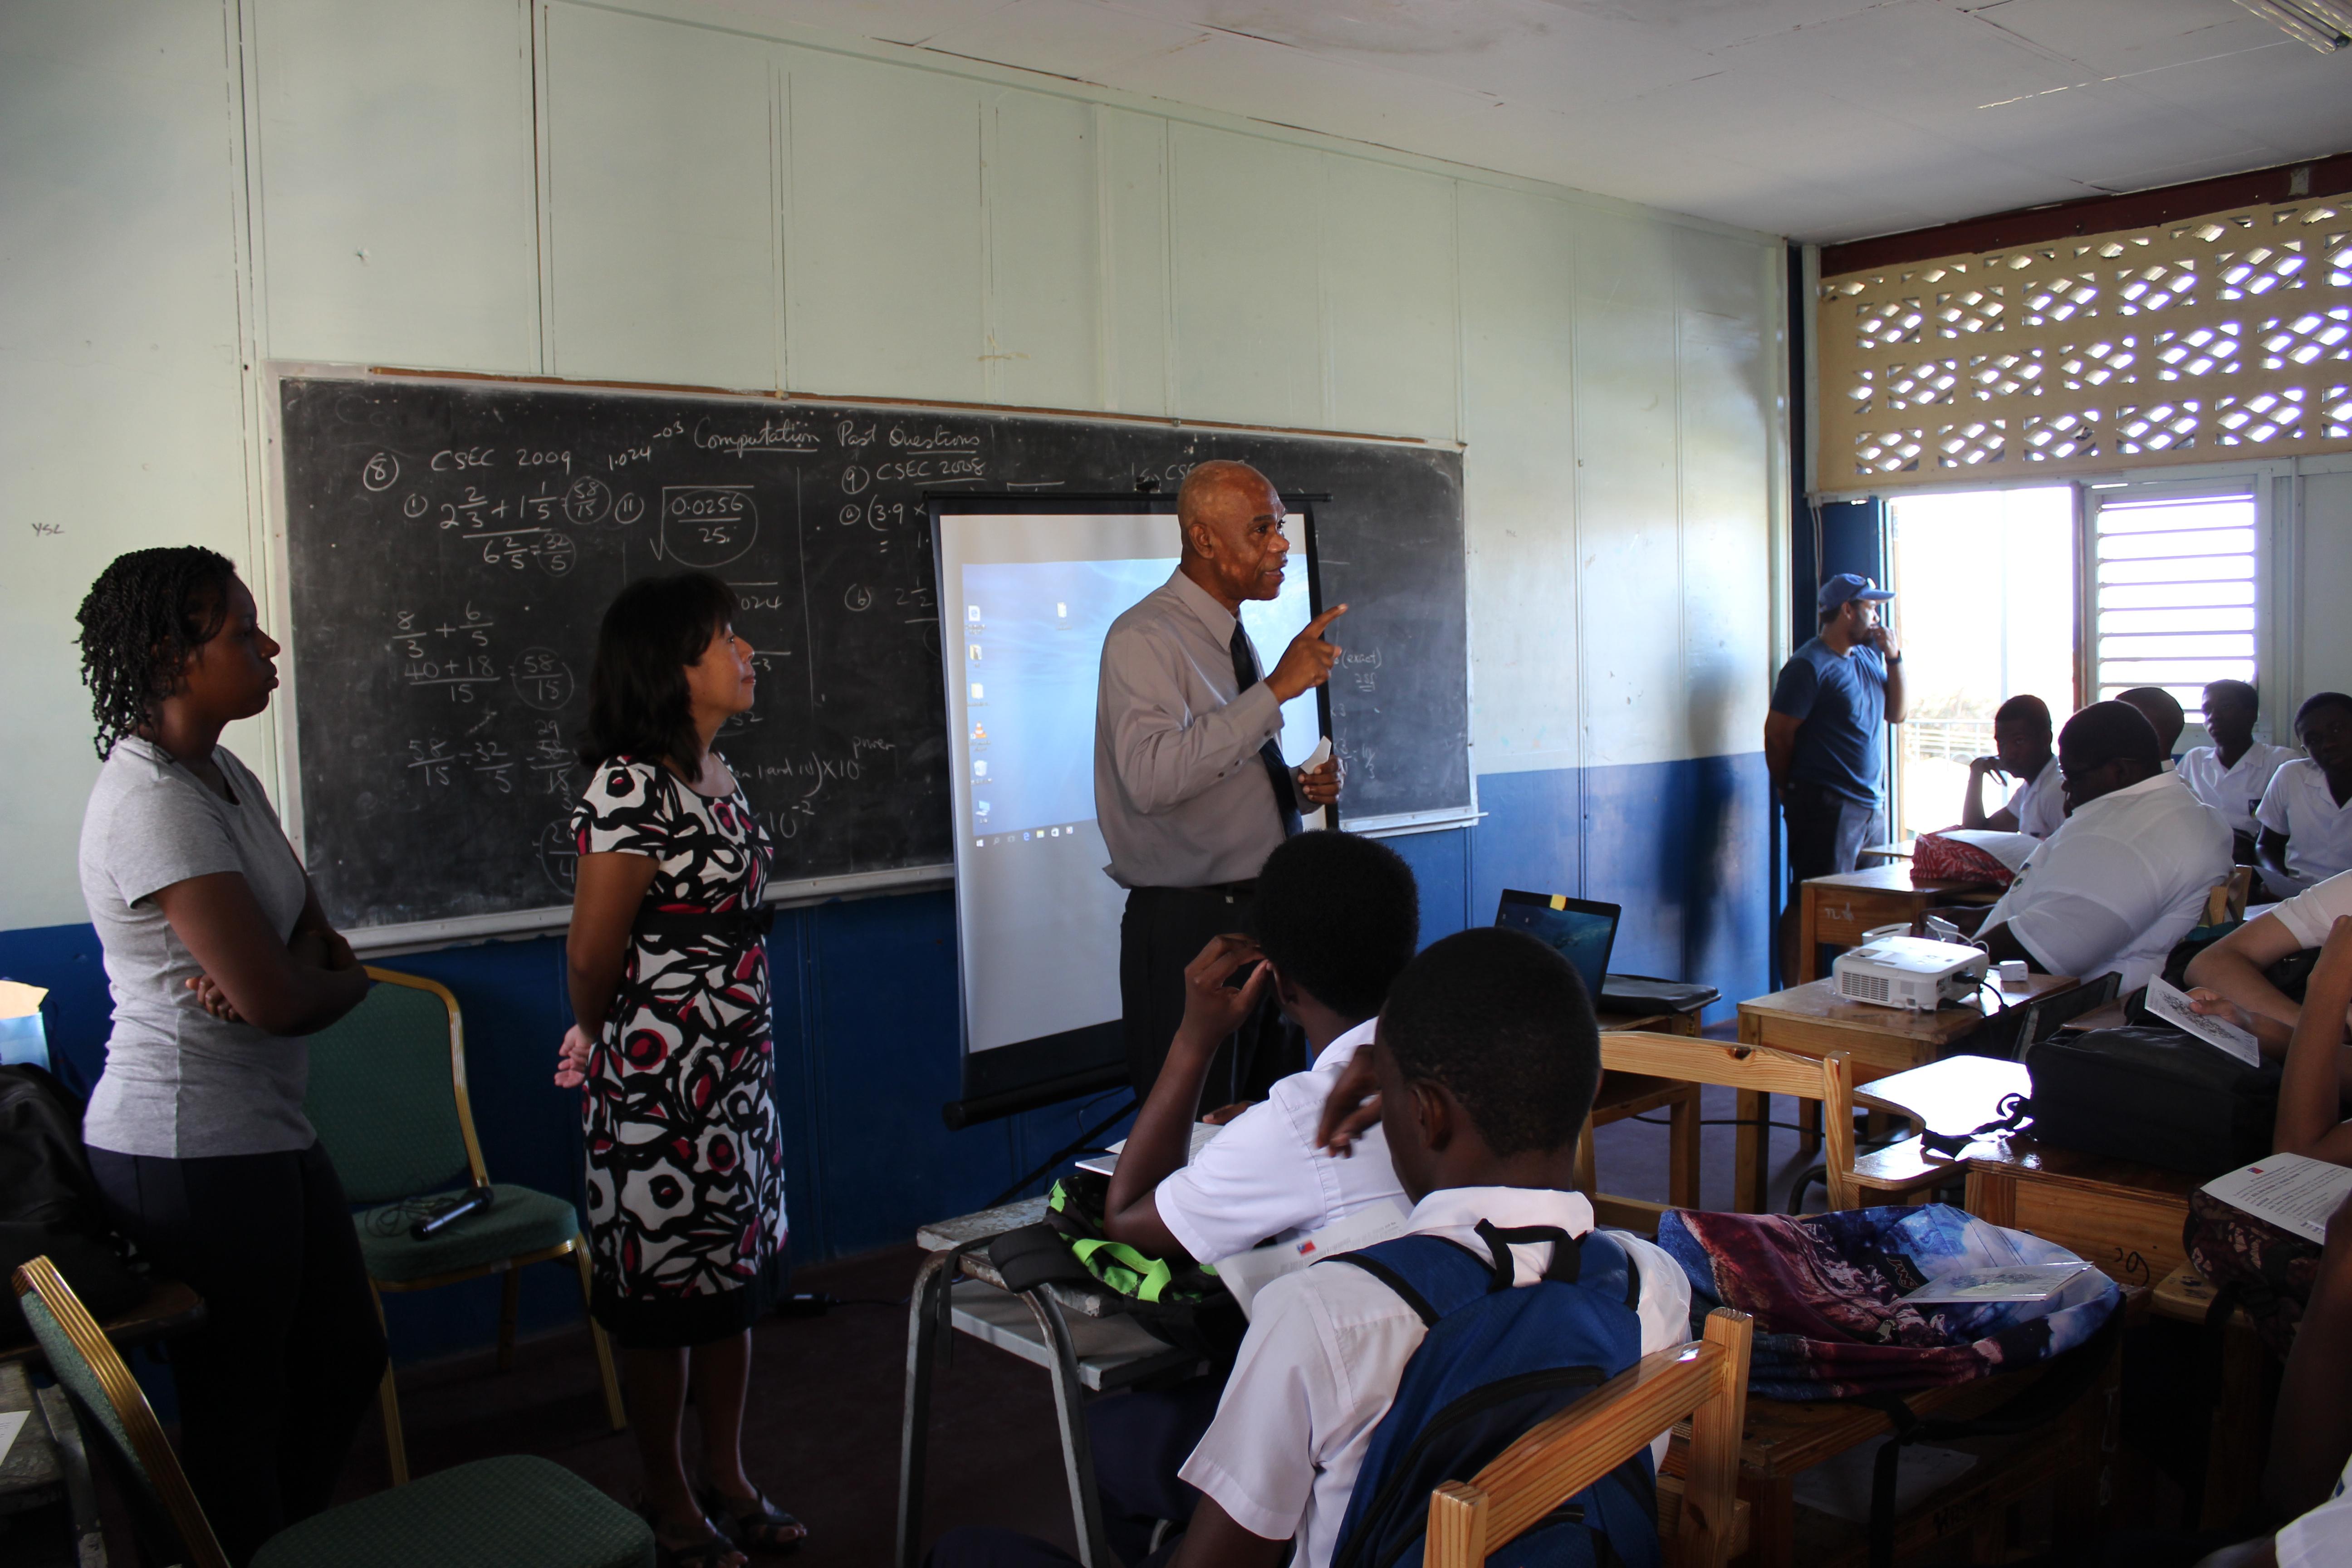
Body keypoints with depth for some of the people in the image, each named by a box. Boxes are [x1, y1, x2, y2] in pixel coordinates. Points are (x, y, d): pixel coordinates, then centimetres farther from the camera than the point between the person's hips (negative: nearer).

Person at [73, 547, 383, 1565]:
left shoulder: (225, 777, 8)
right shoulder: (154, 803, -21)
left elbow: (333, 961, 8)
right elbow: (280, 1000, -26)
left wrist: (288, 976, -14)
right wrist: (324, 978, -3)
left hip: (267, 1133, 10)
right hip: (195, 1150, -10)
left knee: (345, 1359, 22)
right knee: (240, 1406, 7)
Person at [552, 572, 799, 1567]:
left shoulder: (716, 775, 9)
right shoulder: (630, 786, -19)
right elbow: (592, 956, -13)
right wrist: (601, 1043, 4)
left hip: (739, 1068, 9)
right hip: (659, 1082, -8)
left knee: (738, 1272, 17)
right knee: (664, 1291, 7)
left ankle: (728, 1479, 33)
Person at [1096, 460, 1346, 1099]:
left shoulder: (1234, 638, 14)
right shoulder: (1146, 638, -14)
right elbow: (1152, 778, -31)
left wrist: (1299, 787, 3)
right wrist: (1277, 688, -29)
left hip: (1259, 913, 8)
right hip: (1189, 929, -8)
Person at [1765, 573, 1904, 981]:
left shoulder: (1869, 655, 13)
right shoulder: (1810, 665, -13)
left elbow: (1896, 714, 16)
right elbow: (1777, 733, -13)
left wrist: (1894, 658, 4)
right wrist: (1790, 790, -1)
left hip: (1871, 805, 9)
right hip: (1826, 807, -9)